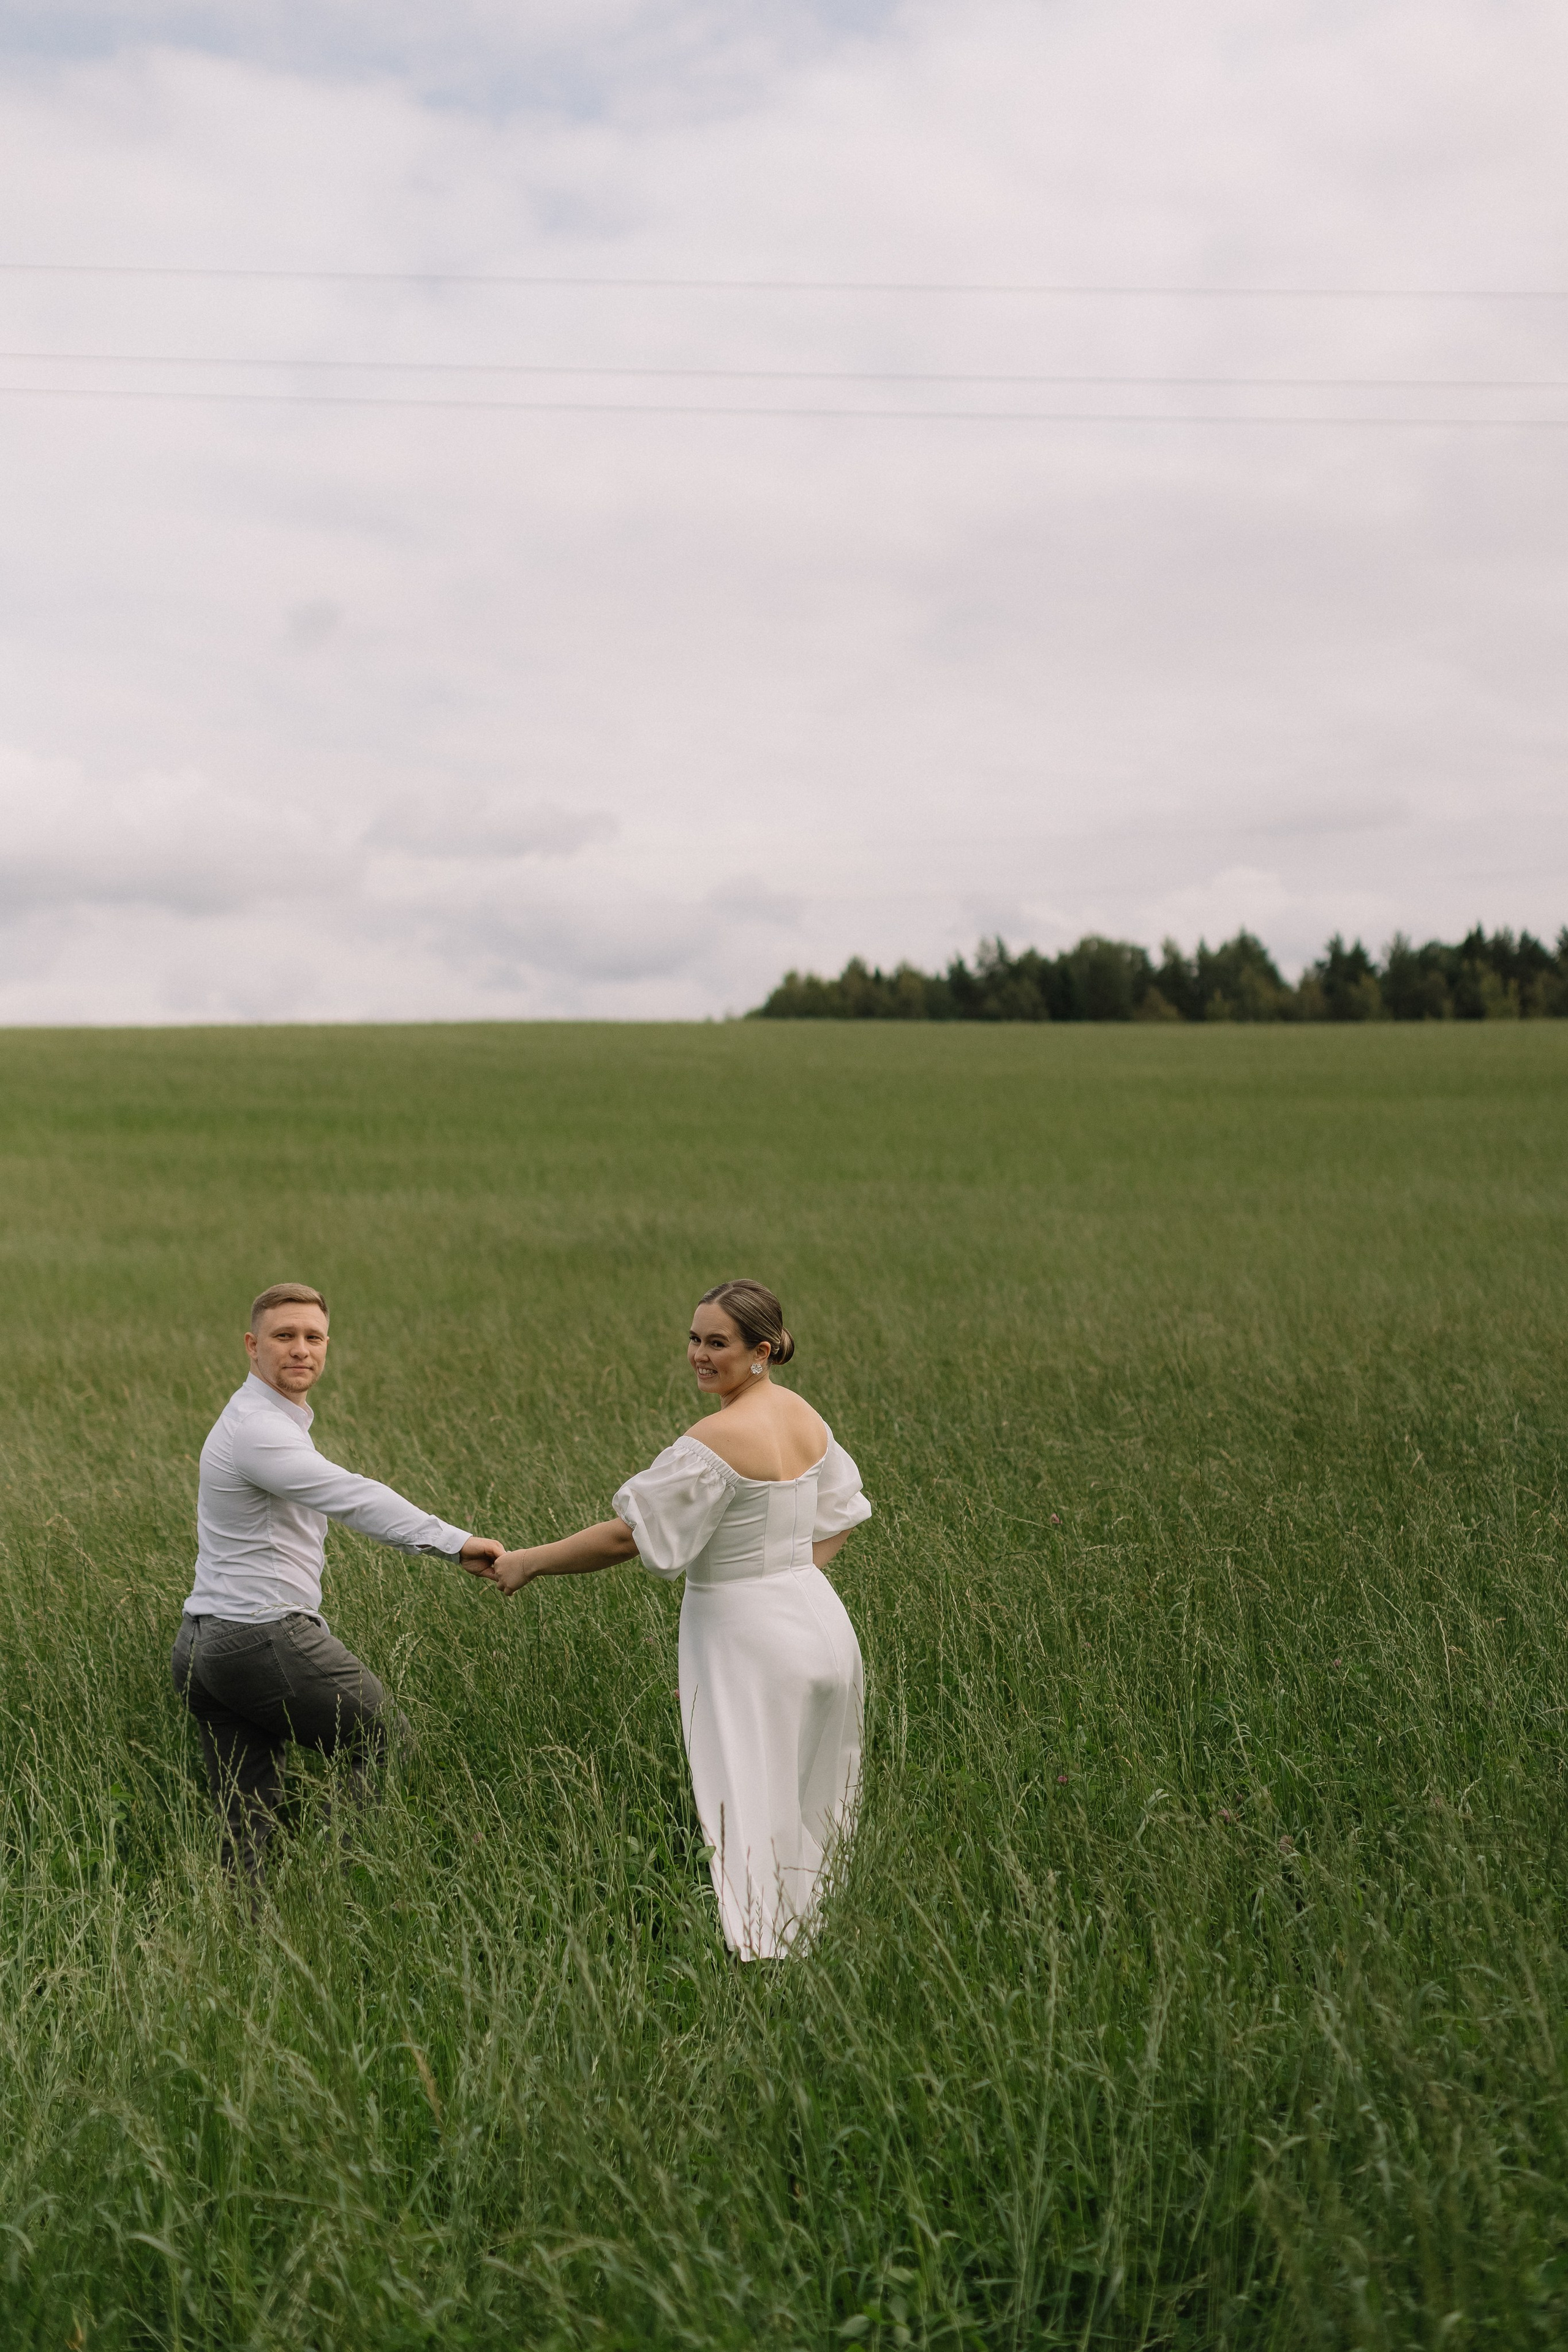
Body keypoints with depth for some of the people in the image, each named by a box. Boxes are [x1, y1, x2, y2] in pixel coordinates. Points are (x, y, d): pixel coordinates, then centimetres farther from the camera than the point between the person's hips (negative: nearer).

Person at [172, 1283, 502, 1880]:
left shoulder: (272, 1421, 19)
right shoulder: (257, 1429, -16)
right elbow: (352, 1497, -30)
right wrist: (456, 1542, -39)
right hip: (262, 1637, -10)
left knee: (245, 1823, 8)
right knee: (388, 1744, 4)